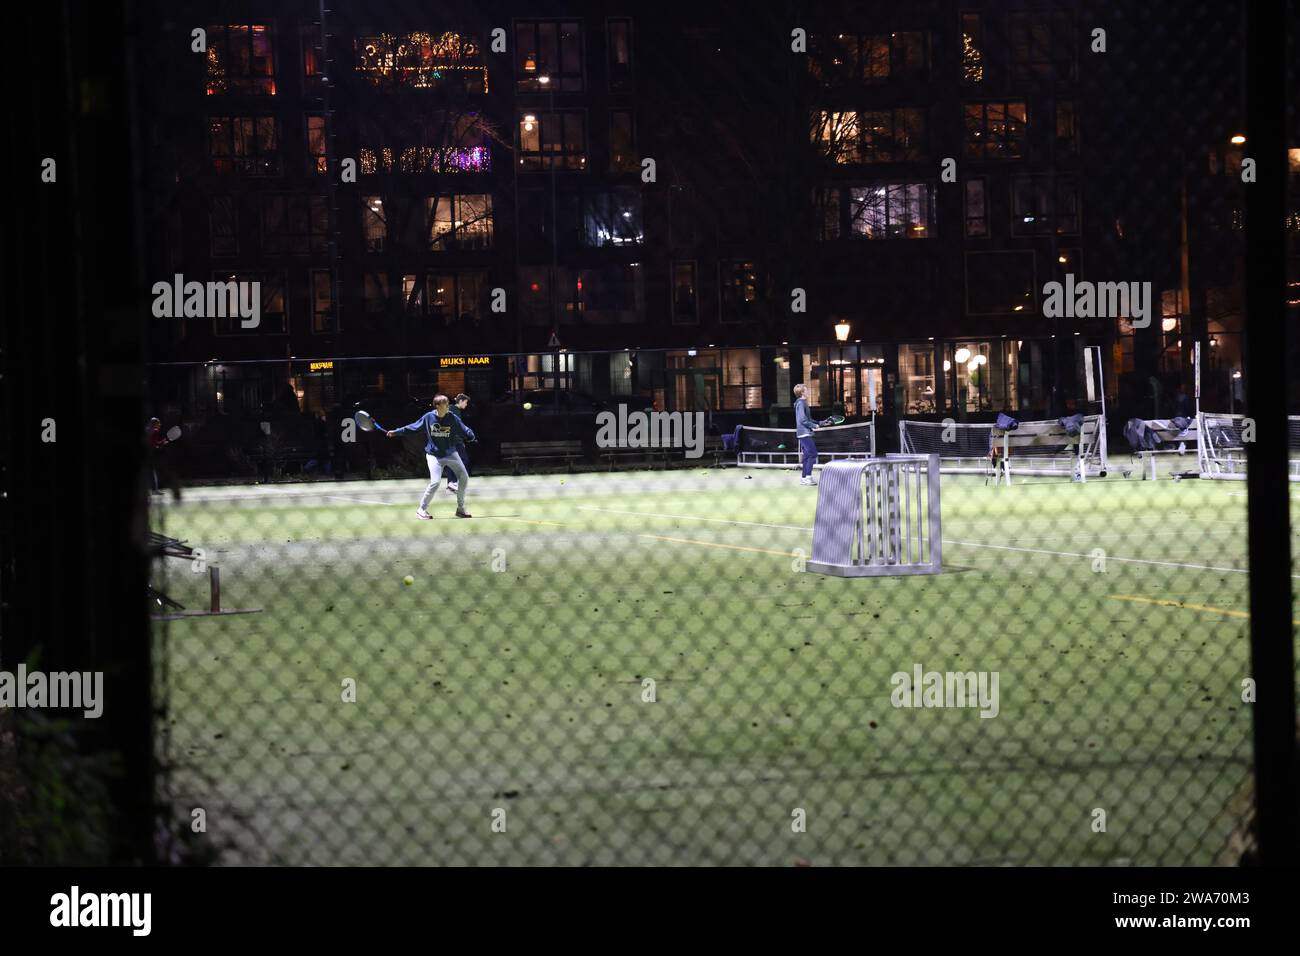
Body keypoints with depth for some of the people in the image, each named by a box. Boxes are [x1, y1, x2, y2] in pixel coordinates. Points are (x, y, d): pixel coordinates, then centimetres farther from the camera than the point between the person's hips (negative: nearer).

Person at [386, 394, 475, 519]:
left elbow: (464, 431, -9)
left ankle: (460, 508, 16)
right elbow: (413, 427, 2)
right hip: (434, 455, -3)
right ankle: (422, 510, -3)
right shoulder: (428, 417, -9)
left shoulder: (452, 418, -8)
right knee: (435, 482, -19)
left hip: (450, 453, 3)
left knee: (463, 478, -2)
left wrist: (470, 436, -31)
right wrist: (396, 432, 3)